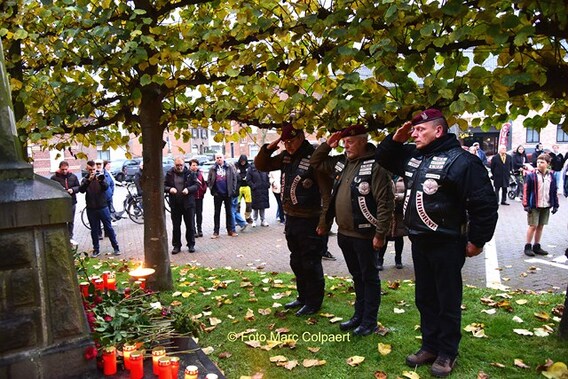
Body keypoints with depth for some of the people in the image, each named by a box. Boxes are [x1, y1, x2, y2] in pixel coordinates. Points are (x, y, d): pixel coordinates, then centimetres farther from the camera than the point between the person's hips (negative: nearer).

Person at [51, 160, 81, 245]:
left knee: (71, 221, 13)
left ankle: (70, 238, 26)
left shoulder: (73, 176, 5)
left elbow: (78, 187, 9)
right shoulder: (54, 177, -4)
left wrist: (72, 190, -11)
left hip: (72, 202, 3)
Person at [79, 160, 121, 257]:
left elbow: (106, 187, -13)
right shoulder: (85, 179, 6)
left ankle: (116, 247, 9)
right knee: (94, 230, 8)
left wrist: (101, 181, -33)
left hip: (103, 207, -1)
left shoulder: (101, 176, 4)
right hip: (91, 209, 1)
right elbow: (81, 190, -11)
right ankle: (96, 249, 17)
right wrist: (88, 180, -25)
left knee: (109, 228, 3)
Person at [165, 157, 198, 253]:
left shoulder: (190, 173, -1)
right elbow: (164, 186, 4)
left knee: (190, 226, 6)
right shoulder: (169, 174, 2)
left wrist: (188, 189, -19)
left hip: (188, 203, -1)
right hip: (175, 204, 1)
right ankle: (176, 246, 20)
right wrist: (169, 189, -16)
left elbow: (196, 185, -1)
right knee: (176, 226, 9)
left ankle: (191, 245, 19)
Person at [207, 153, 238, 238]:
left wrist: (233, 190, -6)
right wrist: (212, 190, -5)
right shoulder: (212, 169, 3)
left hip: (228, 194, 0)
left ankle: (231, 230, 15)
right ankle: (216, 232, 13)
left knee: (229, 212, 7)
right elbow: (209, 181, 5)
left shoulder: (230, 167, 2)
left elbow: (234, 179, 1)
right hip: (217, 194, 1)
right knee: (217, 213, 7)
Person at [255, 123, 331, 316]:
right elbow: (261, 165, 13)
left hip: (309, 221, -8)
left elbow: (326, 191, -19)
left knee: (311, 264, 4)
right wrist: (269, 147, -4)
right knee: (297, 262, 19)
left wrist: (324, 221, -23)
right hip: (291, 219, 8)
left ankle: (314, 302, 19)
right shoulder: (286, 156, 7)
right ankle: (303, 297, 35)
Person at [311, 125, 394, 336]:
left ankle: (369, 321, 20)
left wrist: (380, 233, -19)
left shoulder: (375, 166, -16)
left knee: (369, 277, 8)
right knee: (357, 276, 20)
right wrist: (327, 144, 5)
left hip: (365, 235, -7)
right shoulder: (341, 162, 7)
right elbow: (315, 162, 20)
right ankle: (359, 315, 34)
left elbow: (385, 202, -18)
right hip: (344, 233, 8)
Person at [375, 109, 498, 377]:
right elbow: (382, 157, 21)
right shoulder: (412, 156, 7)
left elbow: (485, 203, -16)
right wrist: (396, 139, 3)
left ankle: (447, 353, 24)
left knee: (448, 303, 8)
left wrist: (477, 240, -12)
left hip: (447, 244, -7)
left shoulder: (460, 160, -15)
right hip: (419, 242, 7)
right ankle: (430, 346, 33)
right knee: (425, 299, 17)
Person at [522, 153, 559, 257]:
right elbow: (526, 190, -8)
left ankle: (536, 247, 21)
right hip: (534, 206, -4)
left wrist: (555, 205, 9)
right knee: (533, 226, -3)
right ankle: (528, 247, 8)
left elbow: (555, 191, 11)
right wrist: (526, 205, -11)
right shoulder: (531, 175, -8)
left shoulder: (552, 176, 5)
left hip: (546, 206, 4)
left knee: (540, 226, 11)